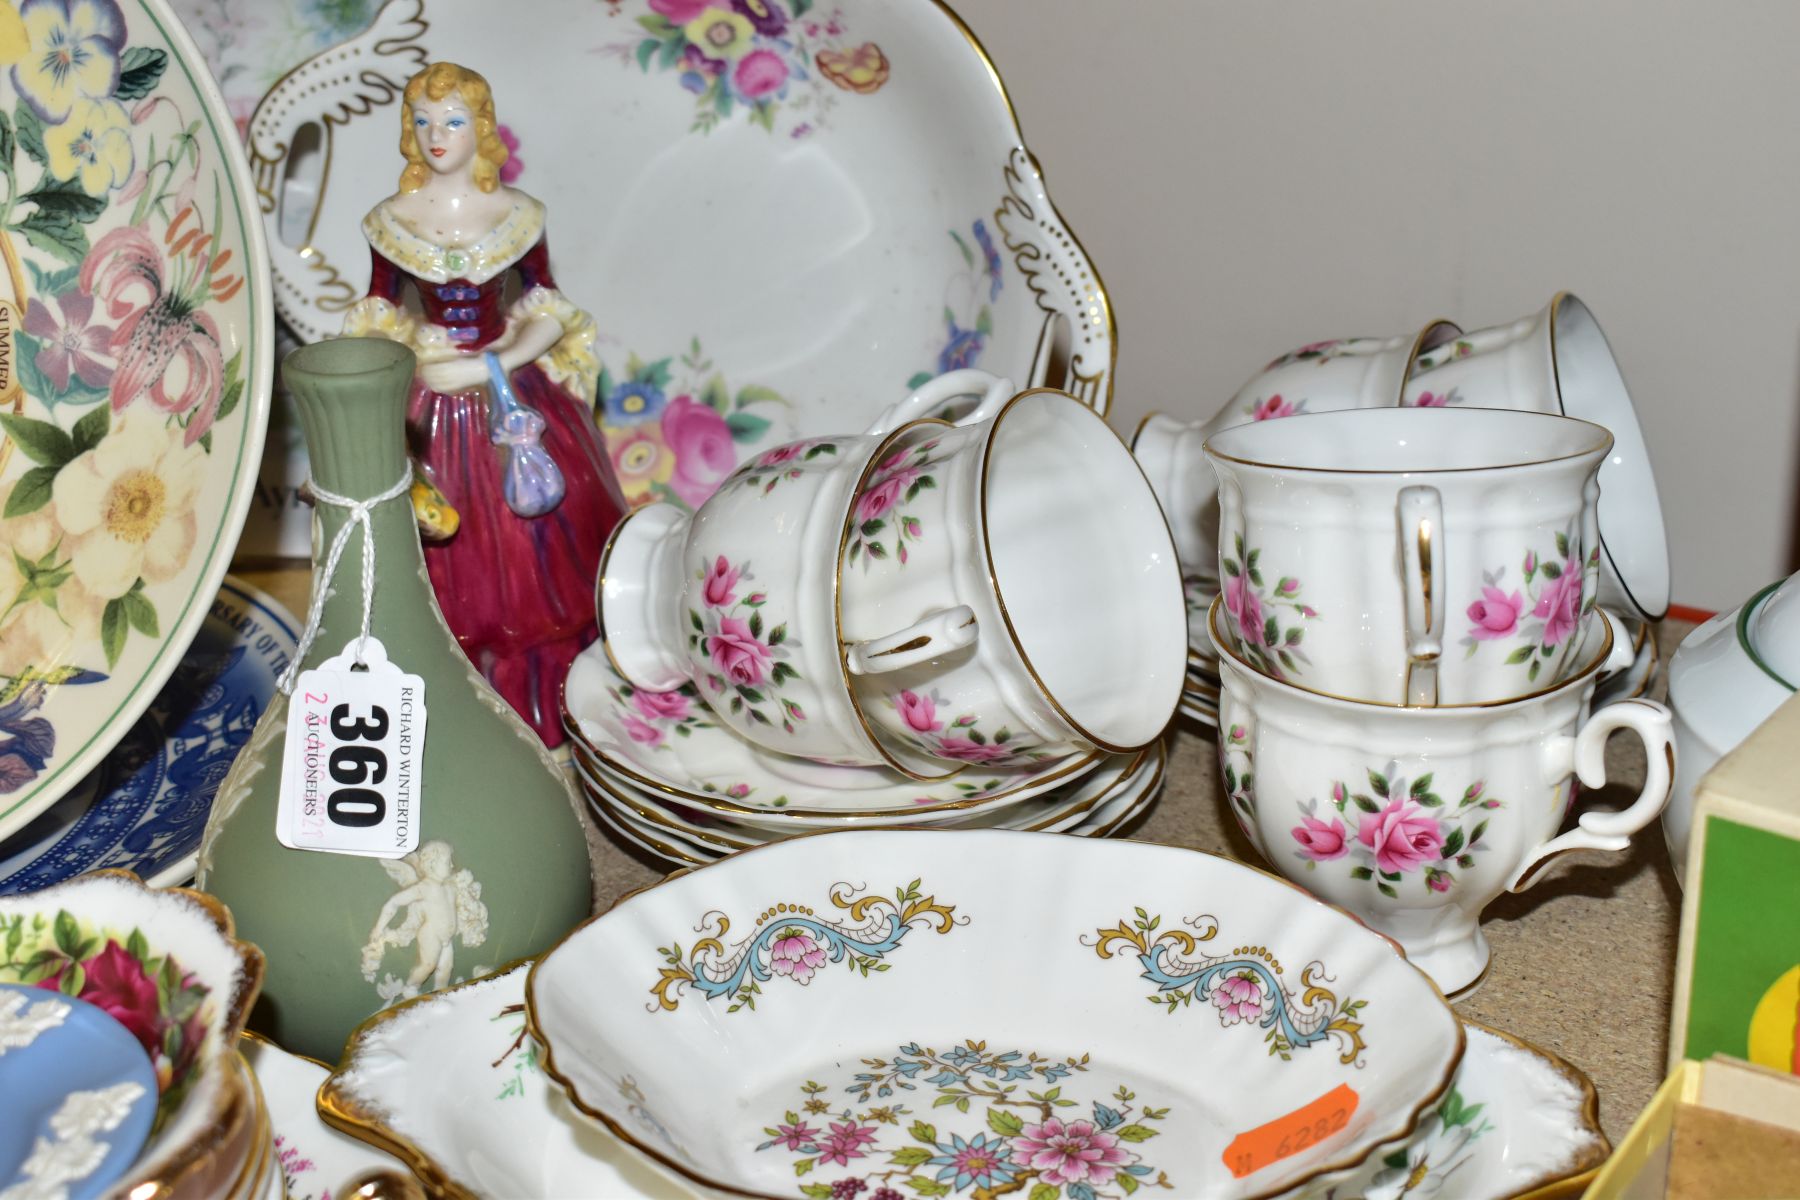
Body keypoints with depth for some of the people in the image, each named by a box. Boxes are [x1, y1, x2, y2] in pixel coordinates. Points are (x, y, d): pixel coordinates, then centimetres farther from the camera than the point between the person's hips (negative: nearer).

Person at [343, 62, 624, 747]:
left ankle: (536, 706, 24)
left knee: (528, 558, 6)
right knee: (444, 572, 6)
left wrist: (489, 366, -17)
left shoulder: (518, 215, -4)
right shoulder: (389, 221, -2)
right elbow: (374, 327, 3)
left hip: (514, 398, 0)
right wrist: (419, 368, -14)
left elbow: (548, 317, -2)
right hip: (426, 410, 0)